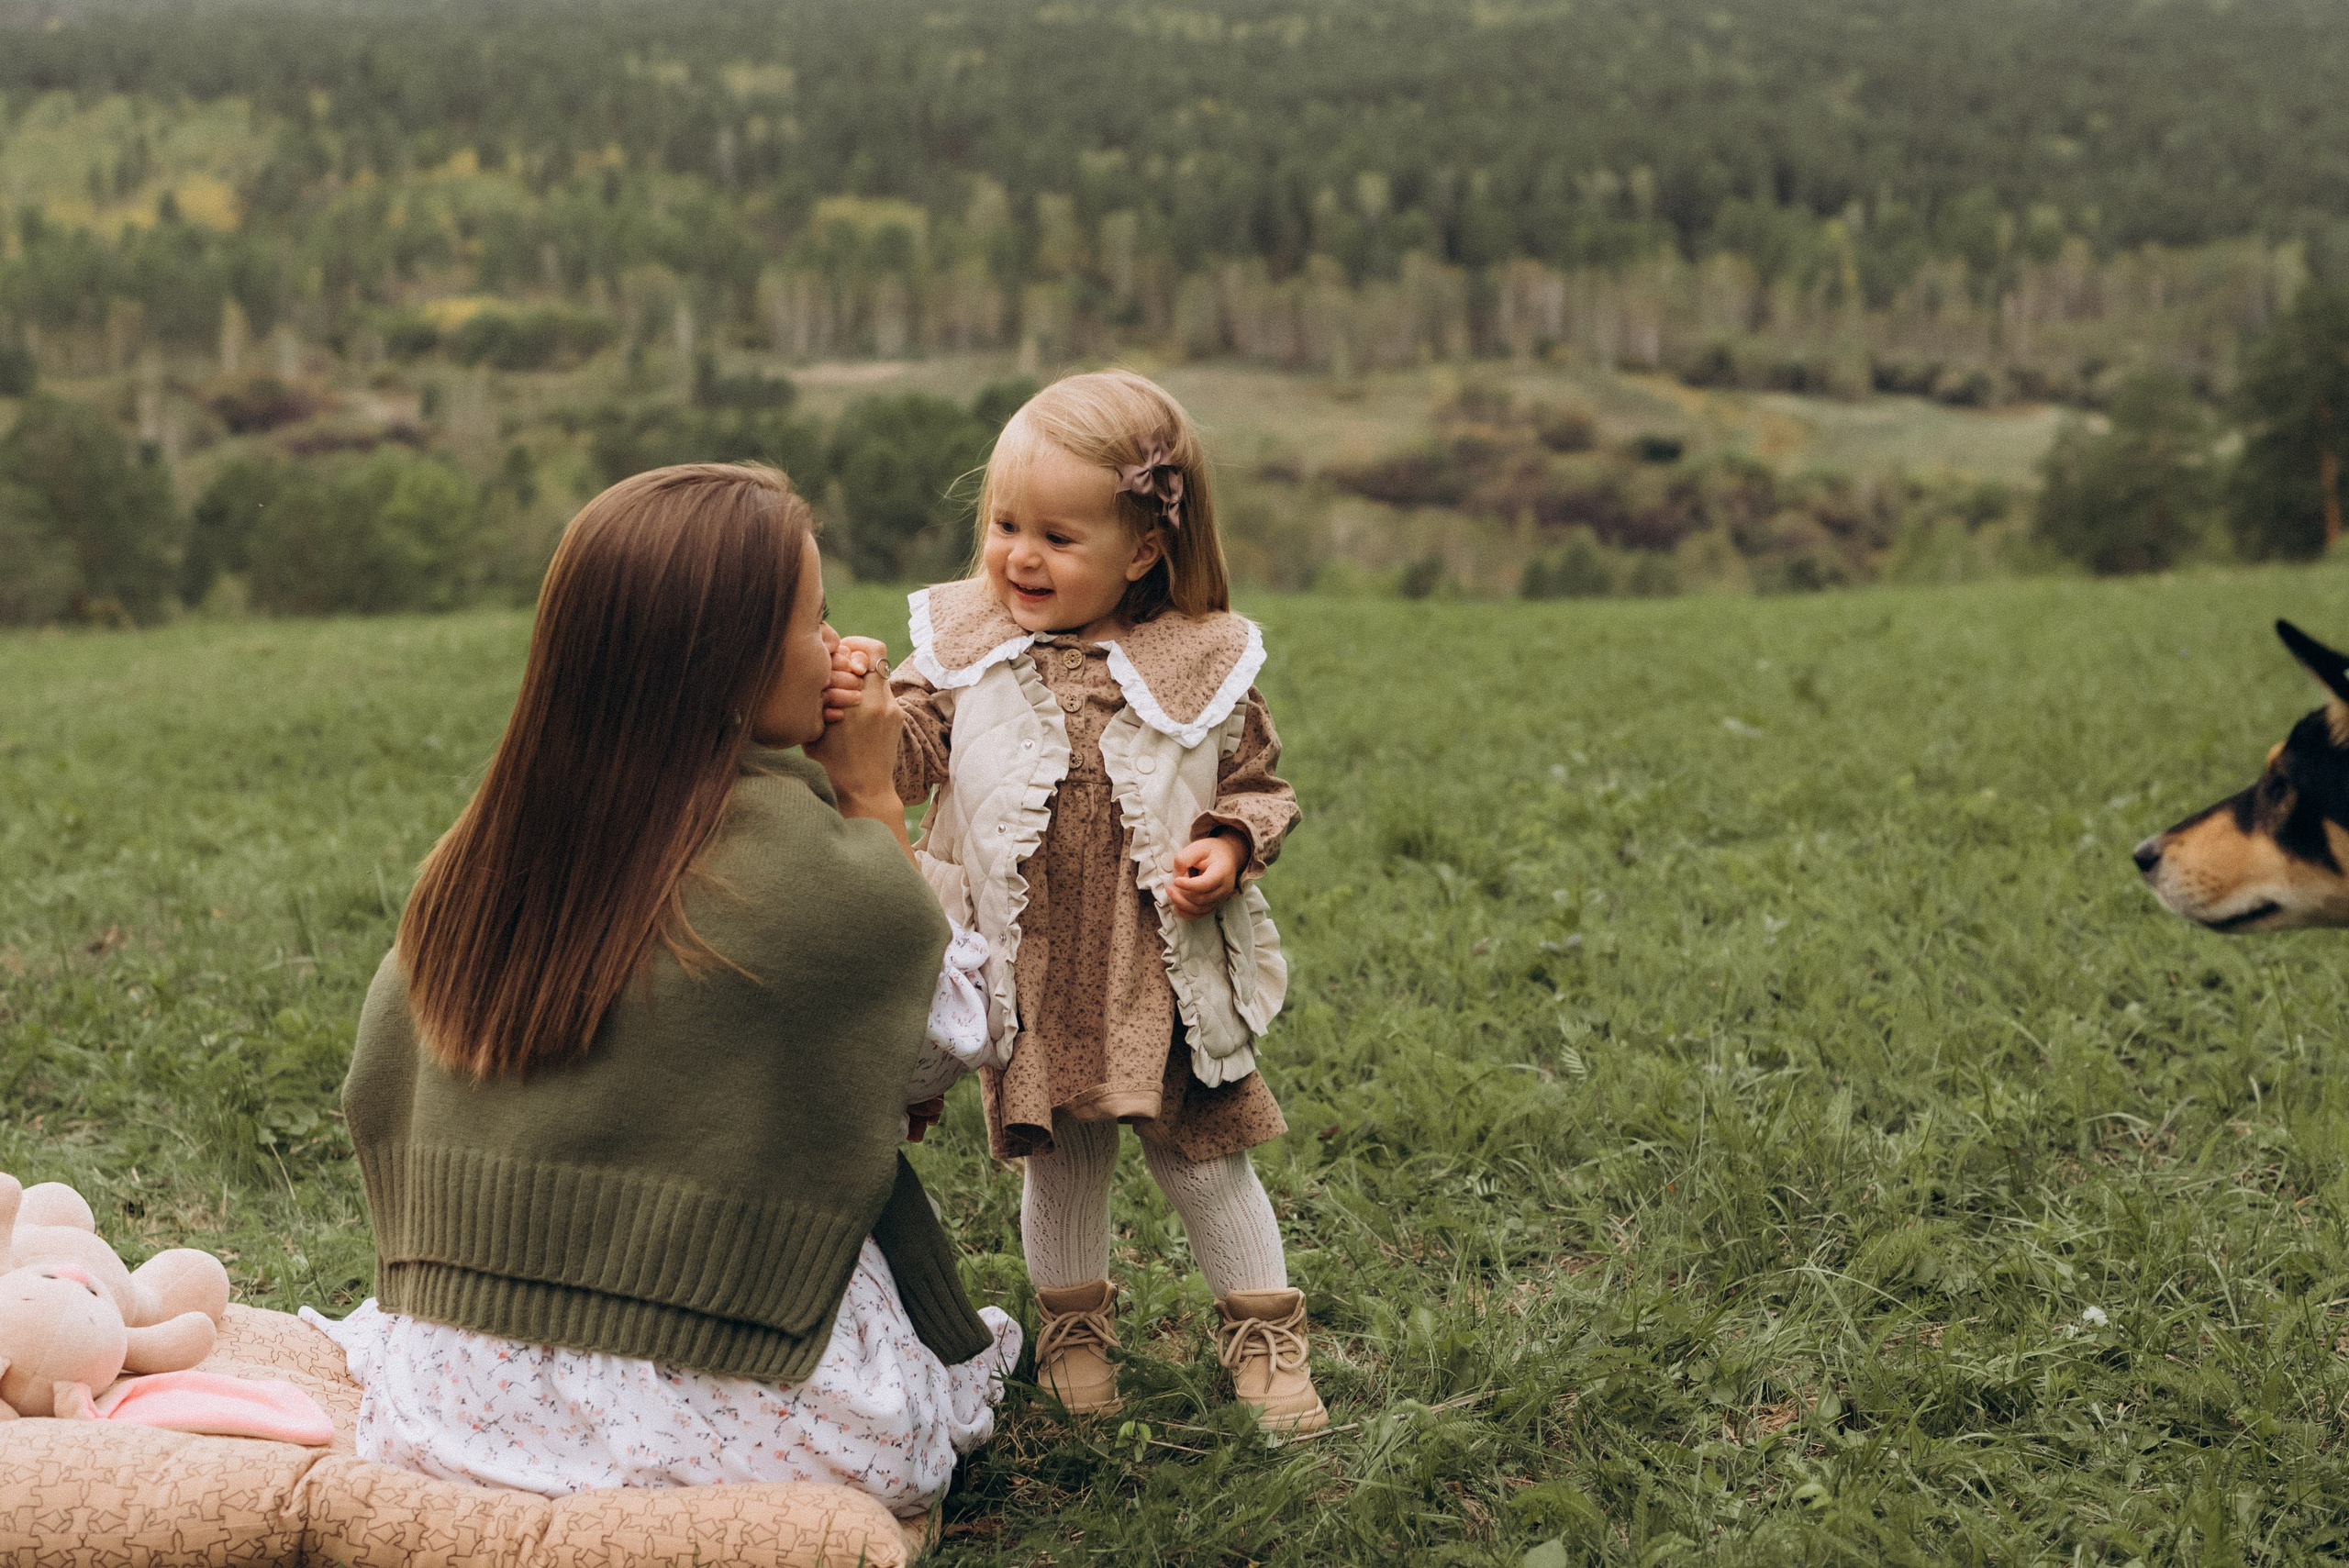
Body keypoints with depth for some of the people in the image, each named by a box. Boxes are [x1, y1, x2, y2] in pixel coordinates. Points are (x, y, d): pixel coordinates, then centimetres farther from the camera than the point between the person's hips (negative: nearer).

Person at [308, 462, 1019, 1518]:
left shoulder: (482, 851, -1)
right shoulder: (827, 873, -18)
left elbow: (375, 1103, 12)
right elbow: (942, 1045, 2)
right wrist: (872, 798, 5)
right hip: (735, 1424, -7)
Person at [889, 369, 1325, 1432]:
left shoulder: (1201, 665, -5)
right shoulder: (969, 647, -3)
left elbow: (1258, 784, 5)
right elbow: (909, 751, -10)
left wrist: (1230, 847, -15)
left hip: (1168, 973, -1)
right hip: (1031, 975, 1)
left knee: (1201, 1153, 9)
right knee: (1061, 1159, 14)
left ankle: (1263, 1333, 28)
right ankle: (1073, 1325, 37)